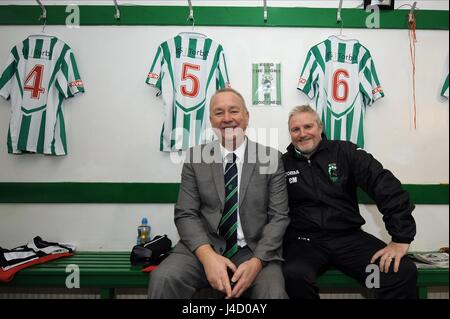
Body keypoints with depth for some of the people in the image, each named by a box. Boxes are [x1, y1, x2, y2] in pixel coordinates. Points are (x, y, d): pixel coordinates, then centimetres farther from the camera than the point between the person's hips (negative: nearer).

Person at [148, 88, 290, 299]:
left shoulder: (271, 158, 2)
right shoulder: (195, 157, 3)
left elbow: (279, 216, -2)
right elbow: (185, 214, -1)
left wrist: (257, 262, -17)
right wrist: (208, 256, -18)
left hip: (255, 250, 0)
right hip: (204, 247, 0)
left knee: (273, 292, -28)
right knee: (163, 279, -26)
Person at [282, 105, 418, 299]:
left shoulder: (344, 151, 4)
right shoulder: (283, 164, 6)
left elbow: (385, 185, -5)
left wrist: (401, 238, -13)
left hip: (349, 237, 1)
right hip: (304, 241, 0)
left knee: (404, 272, -22)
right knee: (294, 276, -32)